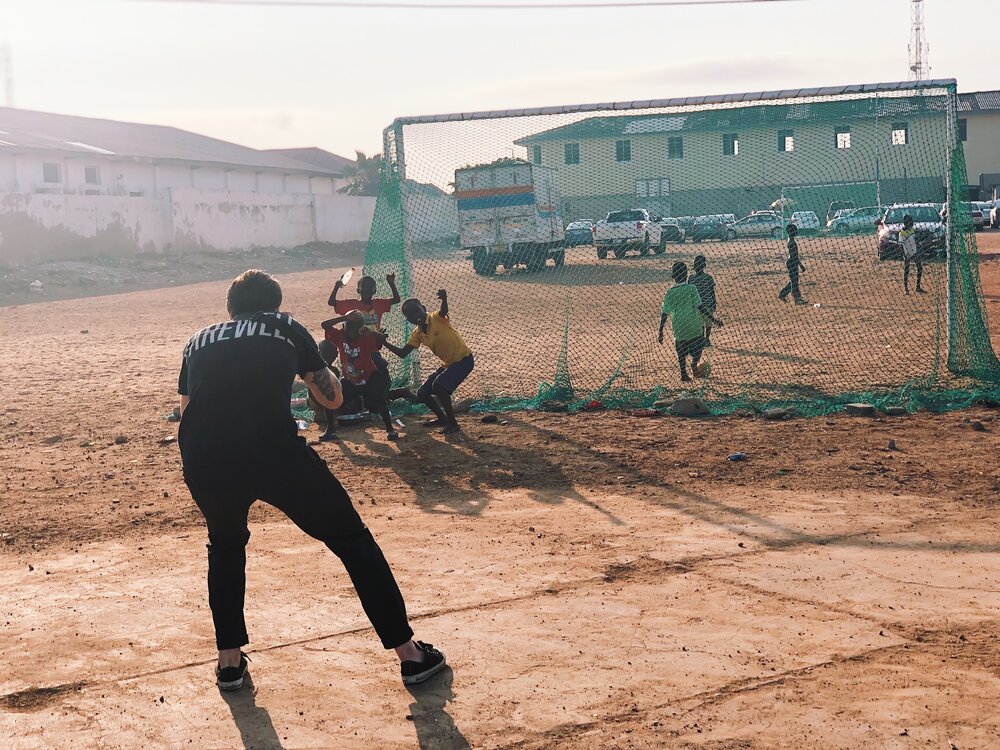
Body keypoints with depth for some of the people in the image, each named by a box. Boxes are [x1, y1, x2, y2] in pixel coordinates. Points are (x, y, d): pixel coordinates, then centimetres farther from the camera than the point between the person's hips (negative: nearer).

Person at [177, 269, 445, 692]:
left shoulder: (199, 341, 28)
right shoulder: (285, 327, 23)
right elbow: (333, 398, 29)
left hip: (202, 460, 3)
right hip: (274, 448, -2)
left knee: (225, 544, 34)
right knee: (351, 538, 15)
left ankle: (228, 660, 32)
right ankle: (410, 654, 17)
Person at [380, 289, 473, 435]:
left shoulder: (436, 318, -18)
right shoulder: (417, 334, 3)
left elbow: (444, 311, -42)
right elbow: (402, 353, 4)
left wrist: (444, 298, -64)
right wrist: (384, 343, -7)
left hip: (464, 360, -8)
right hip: (448, 363, 8)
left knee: (439, 385, -28)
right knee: (422, 394, 7)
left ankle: (453, 423, -12)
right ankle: (442, 418, 30)